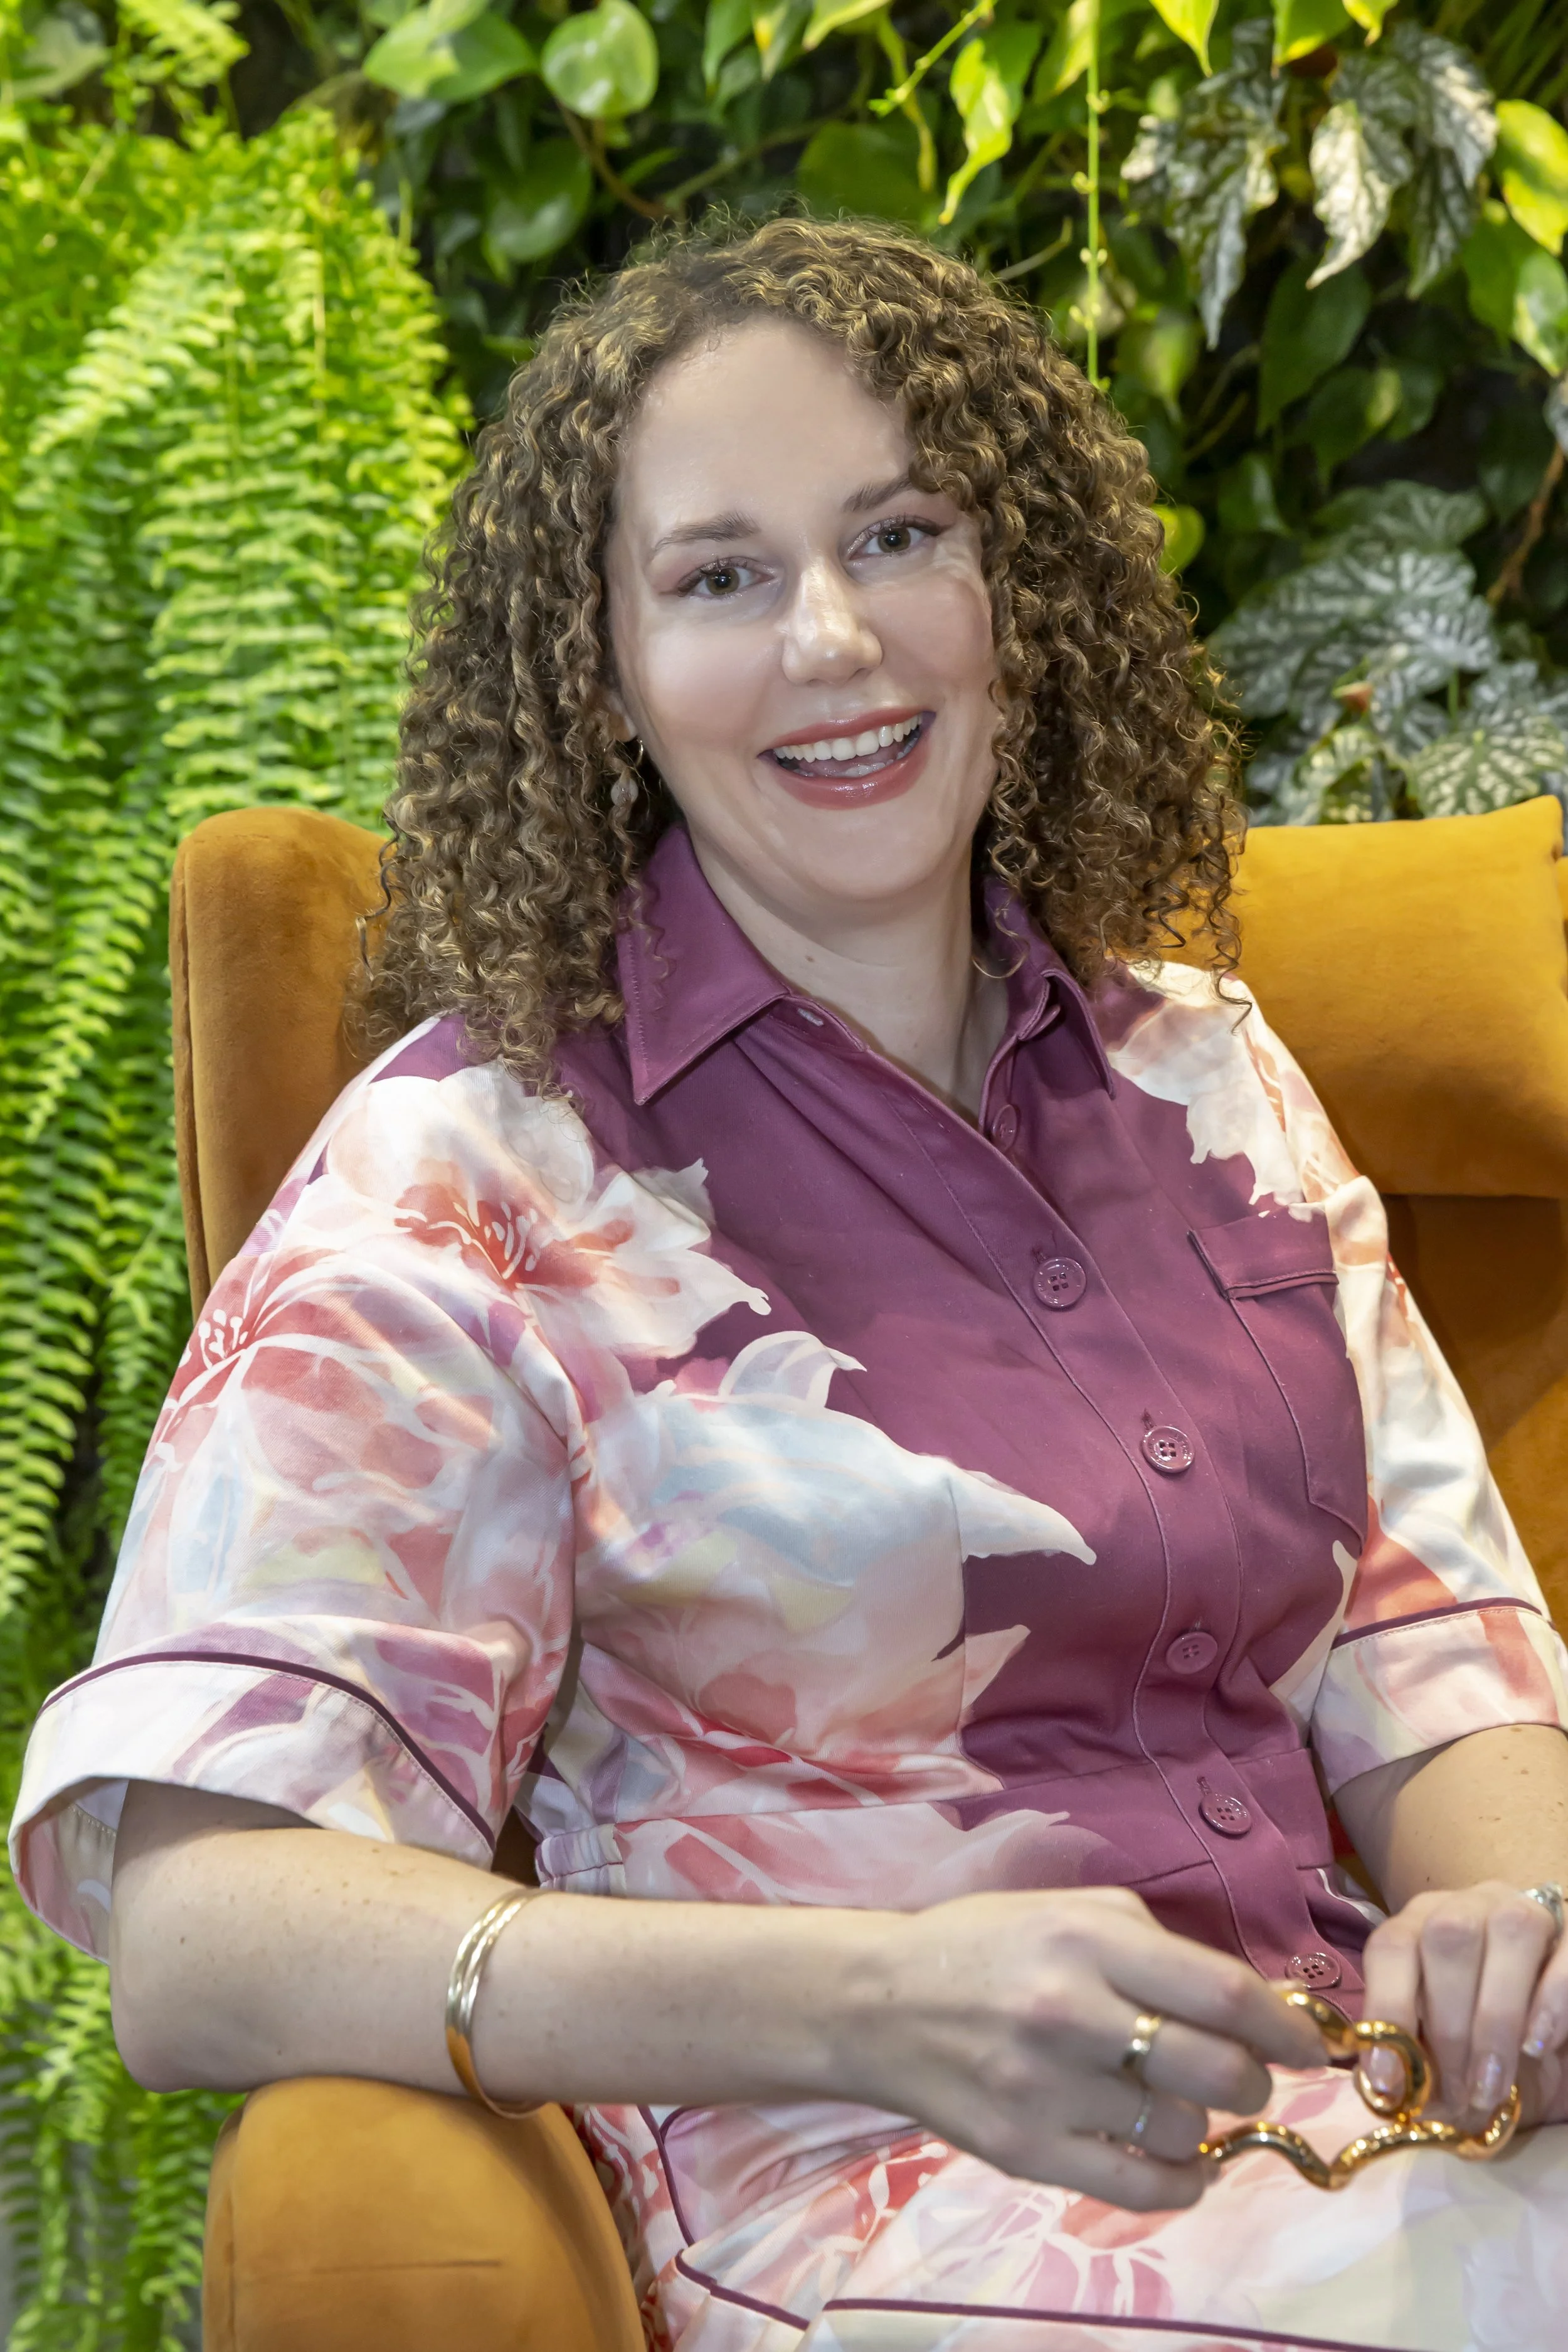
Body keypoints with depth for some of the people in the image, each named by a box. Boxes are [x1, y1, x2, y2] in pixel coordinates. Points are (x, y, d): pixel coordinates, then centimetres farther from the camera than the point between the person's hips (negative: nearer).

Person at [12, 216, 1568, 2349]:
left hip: (1347, 2091, 6)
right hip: (842, 2180, -6)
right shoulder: (469, 1173, -3)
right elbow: (192, 1929, -14)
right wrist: (885, 1999, -28)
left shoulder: (1200, 1072, 16)